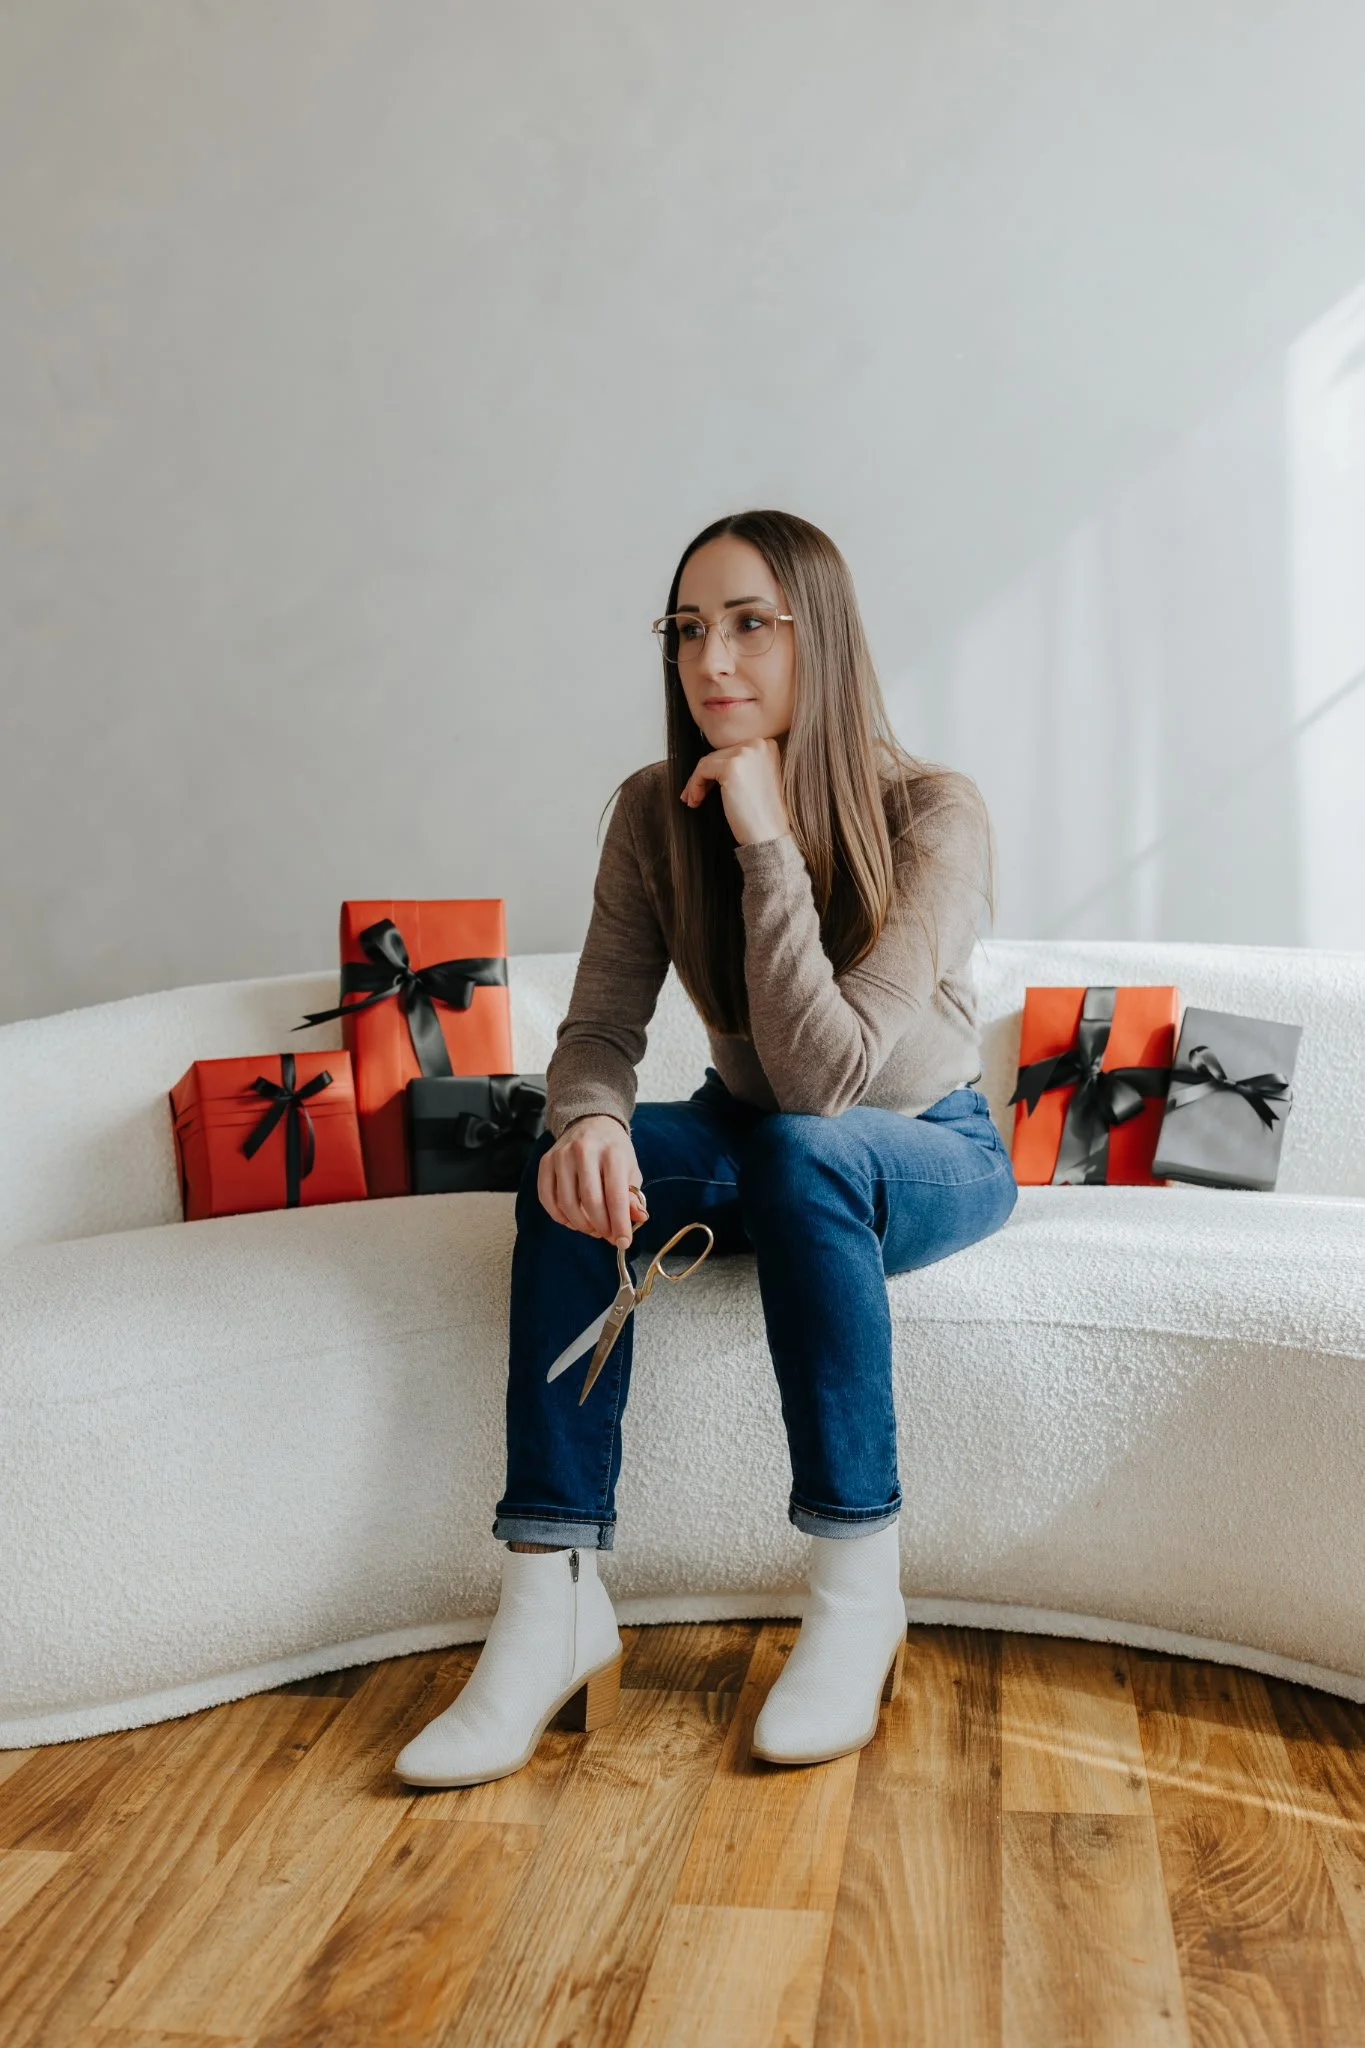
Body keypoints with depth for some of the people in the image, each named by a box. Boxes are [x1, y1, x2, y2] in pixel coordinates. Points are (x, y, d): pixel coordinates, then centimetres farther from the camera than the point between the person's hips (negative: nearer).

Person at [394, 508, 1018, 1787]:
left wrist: (767, 841, -35)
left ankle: (858, 1593, -26)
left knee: (802, 1150, -38)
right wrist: (589, 1118, -37)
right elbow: (600, 1025, -14)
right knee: (579, 1173, -27)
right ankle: (553, 1601, -25)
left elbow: (826, 1074, -32)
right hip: (759, 1147, 4)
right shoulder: (655, 812, -9)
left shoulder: (934, 816, -23)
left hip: (929, 1155, -3)